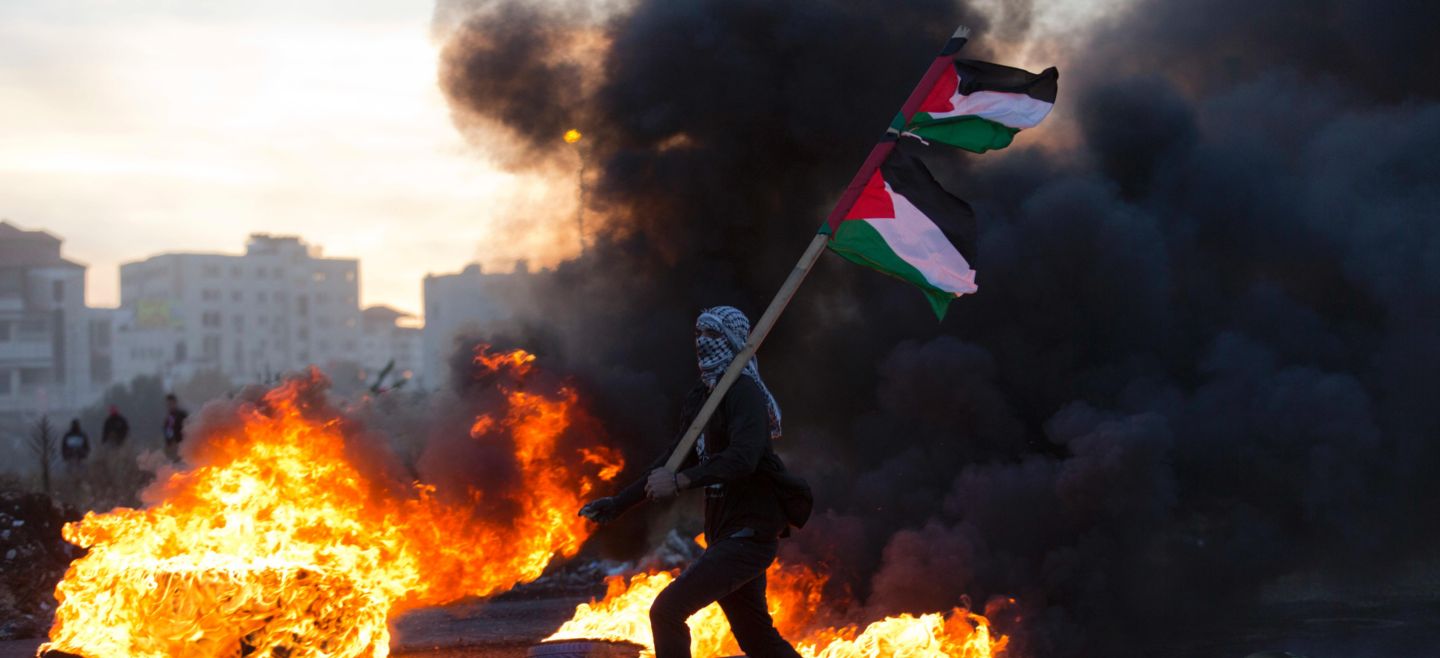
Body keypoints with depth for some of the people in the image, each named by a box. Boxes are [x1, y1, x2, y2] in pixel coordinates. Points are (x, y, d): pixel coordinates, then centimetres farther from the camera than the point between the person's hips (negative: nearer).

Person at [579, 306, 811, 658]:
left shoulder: (744, 391, -14)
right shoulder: (701, 397, 13)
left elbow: (744, 457, -30)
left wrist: (681, 481, -40)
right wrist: (618, 503, 15)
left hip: (749, 533, -9)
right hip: (725, 535, 9)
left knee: (667, 610, -18)